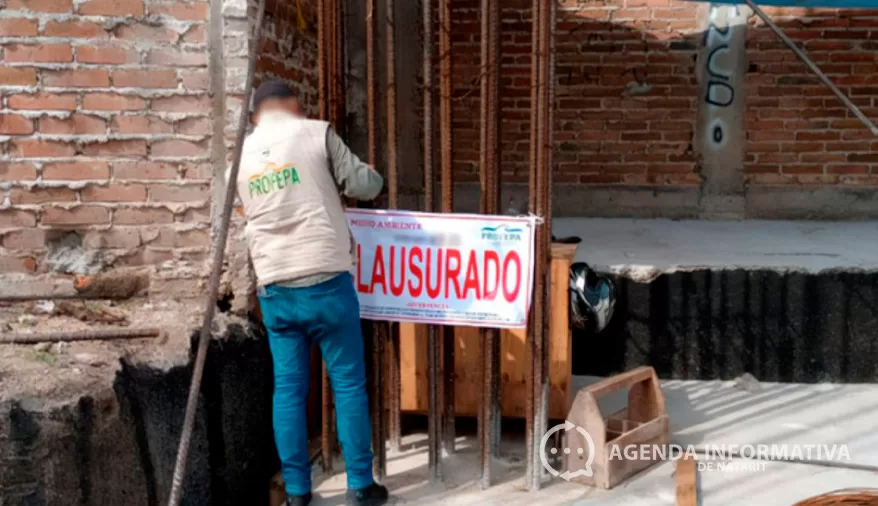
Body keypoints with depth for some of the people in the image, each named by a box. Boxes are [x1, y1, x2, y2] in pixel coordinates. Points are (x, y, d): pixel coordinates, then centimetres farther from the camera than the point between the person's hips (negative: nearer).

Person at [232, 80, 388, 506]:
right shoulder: (316, 133, -1)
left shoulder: (242, 154, 13)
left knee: (288, 388, 10)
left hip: (273, 287, 4)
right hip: (325, 280, -4)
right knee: (348, 384, 5)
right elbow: (363, 186, -2)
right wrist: (373, 177, 22)